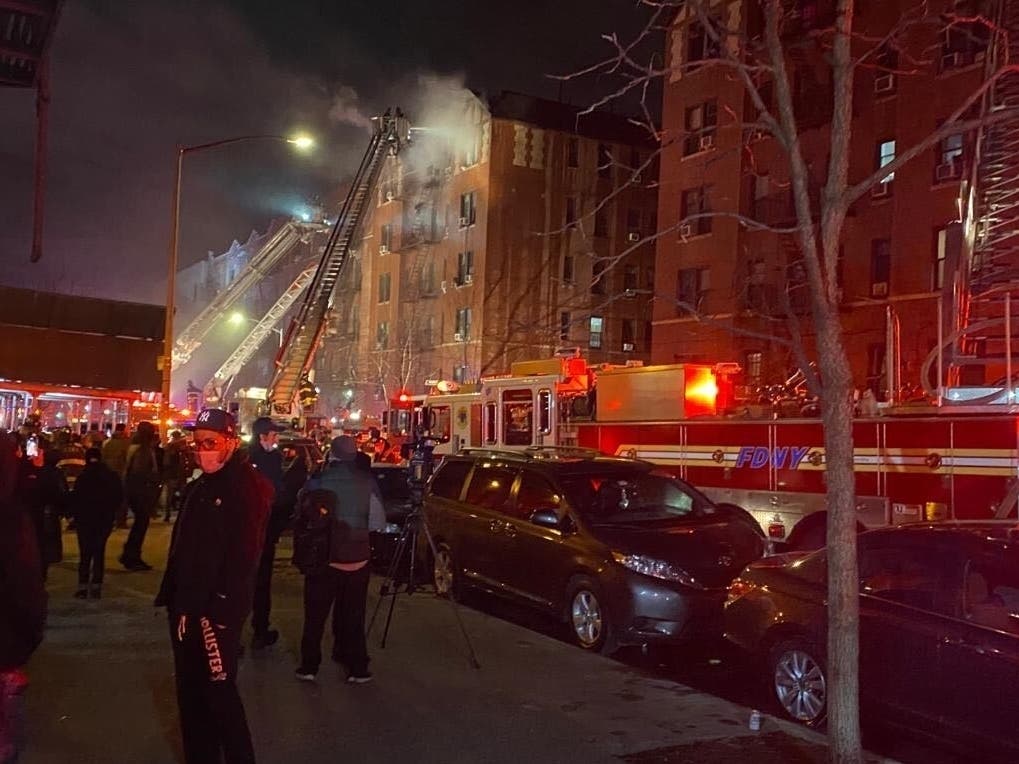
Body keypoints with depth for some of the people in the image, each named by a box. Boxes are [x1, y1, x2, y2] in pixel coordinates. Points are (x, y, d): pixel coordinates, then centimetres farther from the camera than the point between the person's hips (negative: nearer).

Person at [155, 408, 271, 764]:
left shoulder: (248, 487, -14)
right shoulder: (198, 487, 15)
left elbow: (243, 554, -20)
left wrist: (221, 610, -23)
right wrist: (171, 596, 13)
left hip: (218, 610, -9)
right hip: (187, 606, 9)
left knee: (219, 692, -3)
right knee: (190, 690, 15)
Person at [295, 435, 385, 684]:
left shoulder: (318, 481, -10)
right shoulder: (367, 482, -8)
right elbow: (378, 523, -5)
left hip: (324, 558, -1)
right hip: (358, 559, 1)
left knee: (315, 615, 12)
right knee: (352, 616, 12)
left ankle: (309, 666, 15)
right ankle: (356, 668, 15)